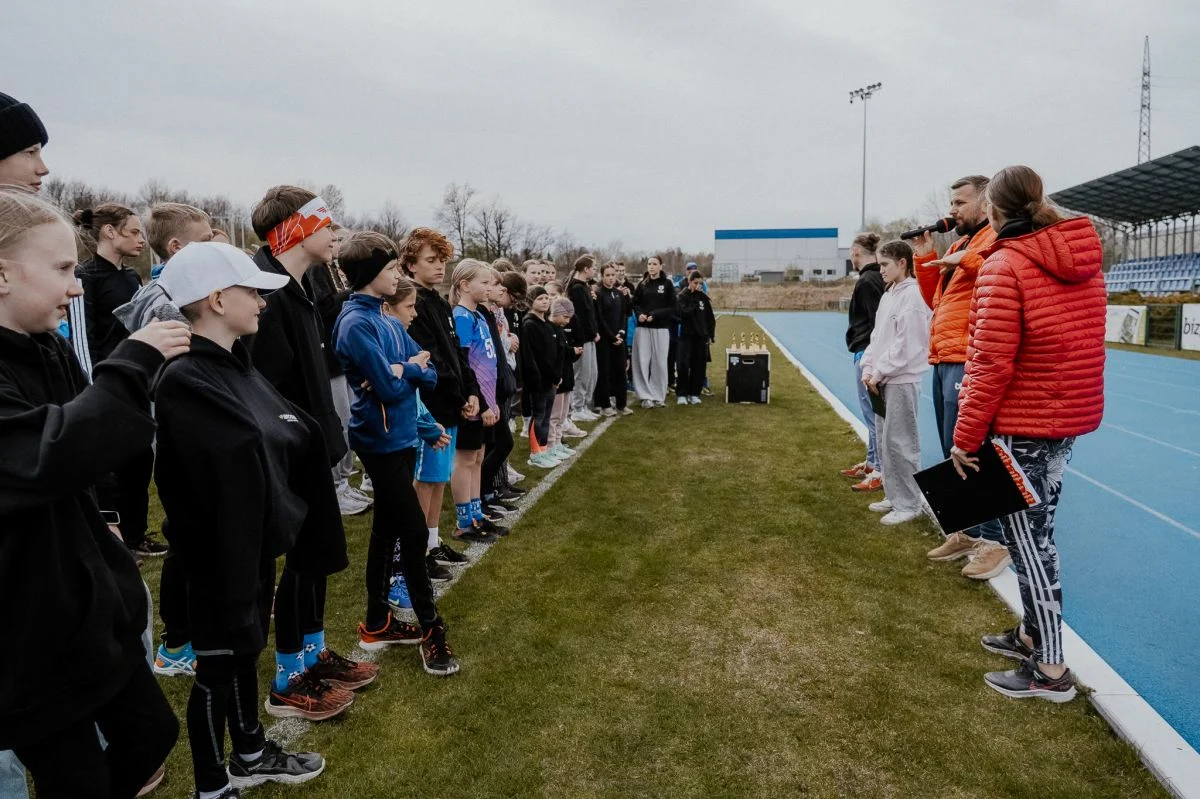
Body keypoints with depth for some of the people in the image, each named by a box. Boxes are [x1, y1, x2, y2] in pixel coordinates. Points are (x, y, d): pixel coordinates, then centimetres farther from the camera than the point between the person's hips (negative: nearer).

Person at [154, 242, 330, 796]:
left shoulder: (236, 366, 5)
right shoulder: (186, 382, -23)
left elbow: (298, 435, 4)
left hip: (257, 542, 9)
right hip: (220, 556, -9)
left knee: (247, 649, 23)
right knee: (219, 666, 8)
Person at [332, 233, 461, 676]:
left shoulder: (387, 321, 10)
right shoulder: (356, 323, -16)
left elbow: (430, 376, 5)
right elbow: (389, 389, -21)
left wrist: (403, 369, -13)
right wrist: (411, 367, -3)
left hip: (401, 437, 9)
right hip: (381, 441, -9)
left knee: (387, 530, 14)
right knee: (414, 532, -4)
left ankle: (377, 624, 26)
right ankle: (430, 629, 8)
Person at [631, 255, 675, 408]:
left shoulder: (667, 284, 2)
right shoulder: (642, 284, 9)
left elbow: (672, 307, -2)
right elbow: (635, 303, 12)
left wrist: (655, 315, -14)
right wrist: (639, 314, -10)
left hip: (661, 328, -2)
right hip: (643, 328, 2)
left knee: (659, 362, 3)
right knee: (643, 361, -1)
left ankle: (659, 396, 12)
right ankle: (646, 396, 6)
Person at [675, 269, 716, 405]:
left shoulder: (703, 297, 9)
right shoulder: (683, 296, -1)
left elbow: (710, 317, 11)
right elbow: (685, 312, -18)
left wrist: (711, 335, 6)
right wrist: (695, 300, -14)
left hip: (701, 336, 4)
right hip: (687, 335, -4)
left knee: (699, 365, 4)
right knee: (684, 365, -8)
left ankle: (694, 394, 13)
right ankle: (681, 394, 0)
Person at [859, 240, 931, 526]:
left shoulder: (912, 295, -12)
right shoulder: (888, 296, 16)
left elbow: (906, 344, -17)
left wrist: (879, 373, -13)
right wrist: (868, 368, 6)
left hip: (902, 381, -9)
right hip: (882, 380, 9)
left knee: (899, 442, -6)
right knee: (885, 441, 14)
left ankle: (908, 504, 2)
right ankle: (893, 496, 24)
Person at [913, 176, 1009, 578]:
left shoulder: (997, 239, -7)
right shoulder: (961, 244, 22)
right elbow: (935, 299, 23)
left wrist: (964, 259, -23)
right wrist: (925, 258, 13)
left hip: (969, 363, -10)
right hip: (944, 361, 10)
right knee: (953, 453, 14)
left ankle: (995, 540, 0)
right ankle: (967, 531, 25)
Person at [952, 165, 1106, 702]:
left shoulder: (1004, 266, -16)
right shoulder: (1082, 259, 8)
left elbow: (992, 364, -20)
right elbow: (1073, 343, 15)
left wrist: (965, 436, -14)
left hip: (1024, 424, -8)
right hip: (1071, 415, 8)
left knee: (1026, 539, 1)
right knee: (1037, 530, 19)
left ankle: (1050, 669, 10)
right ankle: (1032, 634, 33)